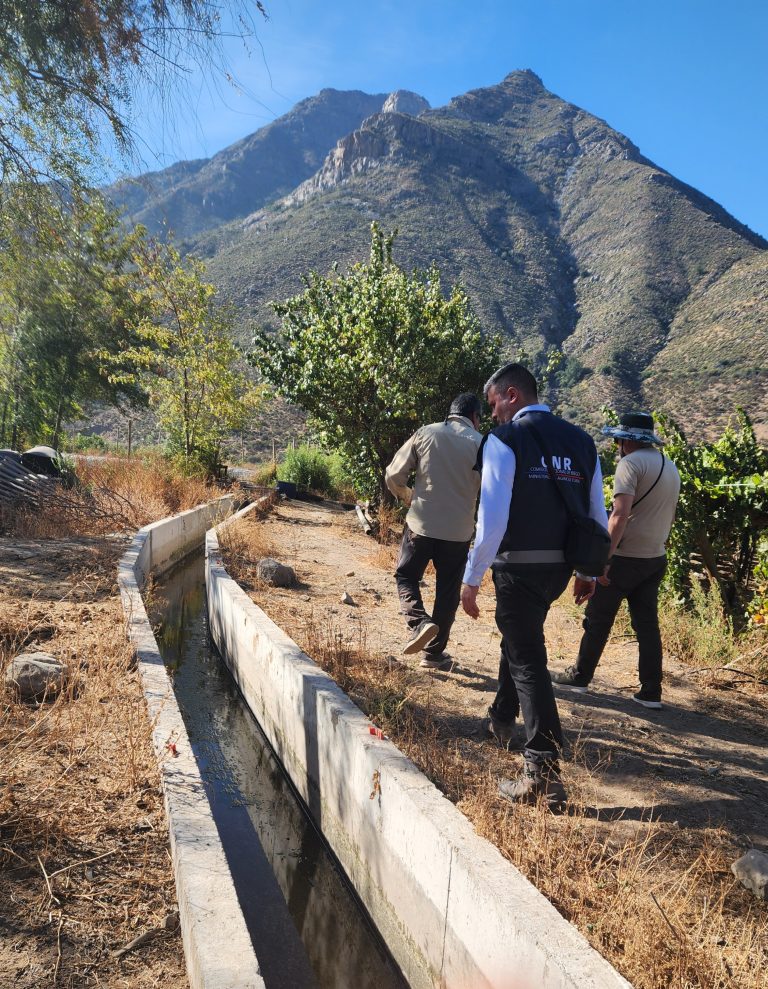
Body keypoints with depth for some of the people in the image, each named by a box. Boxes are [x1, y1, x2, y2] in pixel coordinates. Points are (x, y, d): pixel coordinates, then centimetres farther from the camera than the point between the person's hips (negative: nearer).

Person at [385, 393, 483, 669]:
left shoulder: (426, 433, 0)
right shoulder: (481, 444, -2)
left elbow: (393, 476, -1)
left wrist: (408, 498, 17)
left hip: (421, 524, 0)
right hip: (458, 531, 0)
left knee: (406, 576, 18)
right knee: (447, 593, 13)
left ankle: (419, 623, -6)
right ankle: (434, 653, 21)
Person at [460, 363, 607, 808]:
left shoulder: (505, 441, -12)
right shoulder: (581, 441, 8)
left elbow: (492, 519, -18)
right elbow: (598, 513, 9)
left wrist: (472, 580, -11)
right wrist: (588, 572, 19)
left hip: (518, 566, -7)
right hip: (561, 566, 7)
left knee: (528, 660, 2)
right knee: (519, 635, 29)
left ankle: (545, 777, 5)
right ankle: (503, 718, 49)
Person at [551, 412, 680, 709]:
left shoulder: (630, 463, -14)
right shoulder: (670, 467, 13)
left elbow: (620, 515, -24)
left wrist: (604, 557, -23)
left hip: (626, 557, -7)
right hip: (656, 558, 7)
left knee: (597, 619, 6)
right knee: (647, 623, 11)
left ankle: (580, 676, 18)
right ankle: (651, 692, 15)